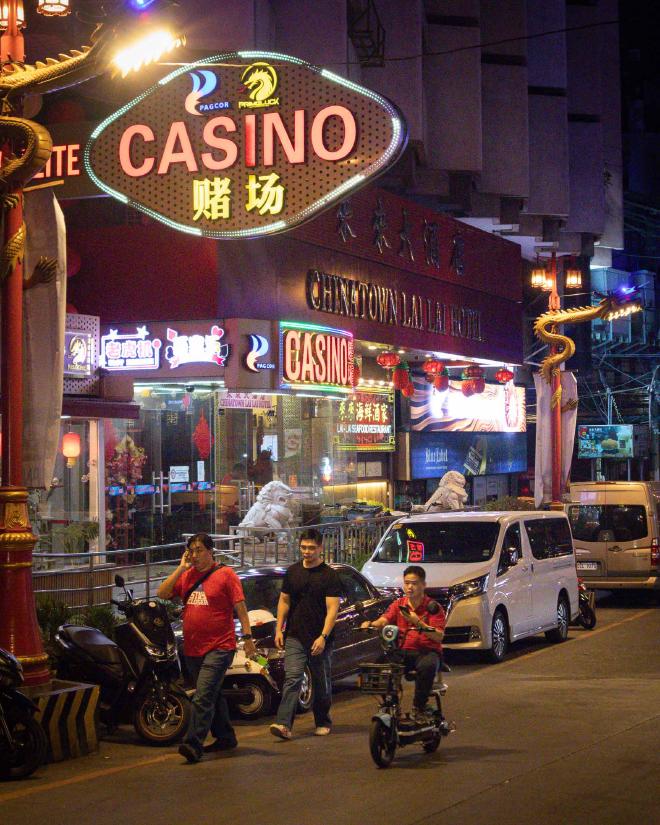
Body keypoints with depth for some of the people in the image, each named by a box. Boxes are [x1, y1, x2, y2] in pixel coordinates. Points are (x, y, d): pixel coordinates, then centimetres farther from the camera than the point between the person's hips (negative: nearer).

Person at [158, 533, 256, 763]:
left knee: (203, 697, -16)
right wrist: (181, 568, -2)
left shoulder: (225, 574, -4)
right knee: (213, 696, 18)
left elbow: (240, 607, -5)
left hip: (219, 648, -7)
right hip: (192, 649, 7)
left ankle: (194, 744, -19)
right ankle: (225, 738, 31)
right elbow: (162, 593, 2)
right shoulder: (186, 576, 12)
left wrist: (247, 636, -11)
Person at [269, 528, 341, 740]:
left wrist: (323, 637, -18)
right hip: (294, 637, 2)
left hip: (319, 640, -2)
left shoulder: (329, 575, -4)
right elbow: (284, 601, 15)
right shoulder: (292, 572, 9)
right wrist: (279, 629, 7)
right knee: (292, 679, -12)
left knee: (321, 684, 9)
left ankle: (323, 723, 25)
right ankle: (284, 724, -22)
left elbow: (332, 609, -9)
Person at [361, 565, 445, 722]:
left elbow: (439, 636, -12)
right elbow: (384, 621, -4)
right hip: (403, 651, 3)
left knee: (428, 666, -38)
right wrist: (371, 624, -27)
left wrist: (418, 623, -25)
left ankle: (419, 707, -19)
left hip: (427, 651, -3)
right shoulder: (398, 605, 13)